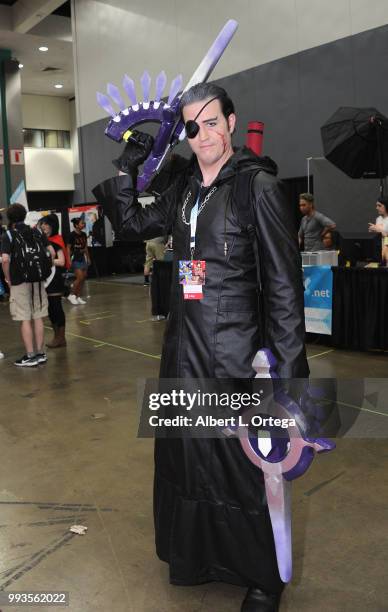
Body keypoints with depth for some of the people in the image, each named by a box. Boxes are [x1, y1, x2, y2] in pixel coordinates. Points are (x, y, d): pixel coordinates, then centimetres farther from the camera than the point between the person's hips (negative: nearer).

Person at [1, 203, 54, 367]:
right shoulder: (36, 232, 7)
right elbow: (51, 253, 4)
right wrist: (44, 272, 11)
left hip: (19, 282, -4)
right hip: (38, 281, 4)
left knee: (25, 320, 1)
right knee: (38, 318, 10)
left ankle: (30, 356, 4)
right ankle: (40, 353, 16)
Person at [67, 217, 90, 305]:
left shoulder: (83, 235, 7)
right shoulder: (72, 235, -12)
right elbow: (68, 248, -10)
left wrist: (88, 258, 17)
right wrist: (69, 260, -14)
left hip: (82, 258, 7)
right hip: (75, 259, -7)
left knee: (83, 278, 5)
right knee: (80, 278, -14)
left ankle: (78, 297, 14)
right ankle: (71, 295, 1)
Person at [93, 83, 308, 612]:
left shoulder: (259, 186, -10)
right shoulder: (183, 191, 9)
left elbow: (284, 283, -13)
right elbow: (130, 224, 20)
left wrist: (287, 366, -16)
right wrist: (127, 171, 5)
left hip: (235, 349, -6)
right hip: (185, 346, 6)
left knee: (243, 459, 6)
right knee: (188, 450, 18)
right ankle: (200, 553, 43)